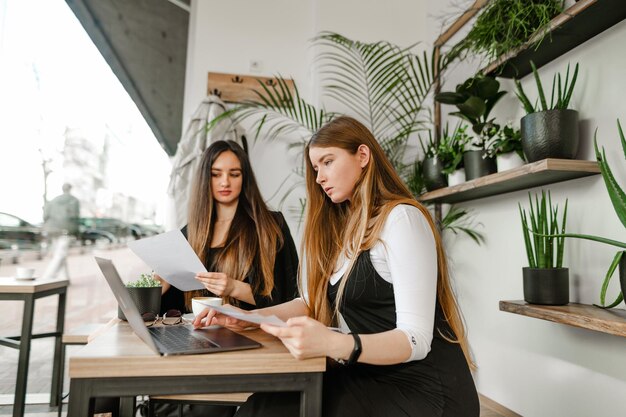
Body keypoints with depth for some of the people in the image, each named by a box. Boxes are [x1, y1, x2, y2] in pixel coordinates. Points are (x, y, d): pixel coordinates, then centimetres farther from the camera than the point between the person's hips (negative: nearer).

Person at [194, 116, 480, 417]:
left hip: (422, 385, -6)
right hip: (370, 375, 7)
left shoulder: (401, 218, -14)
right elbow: (314, 303, 9)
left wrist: (334, 344, -37)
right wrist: (248, 318, -4)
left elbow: (416, 340, -21)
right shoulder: (339, 228, 13)